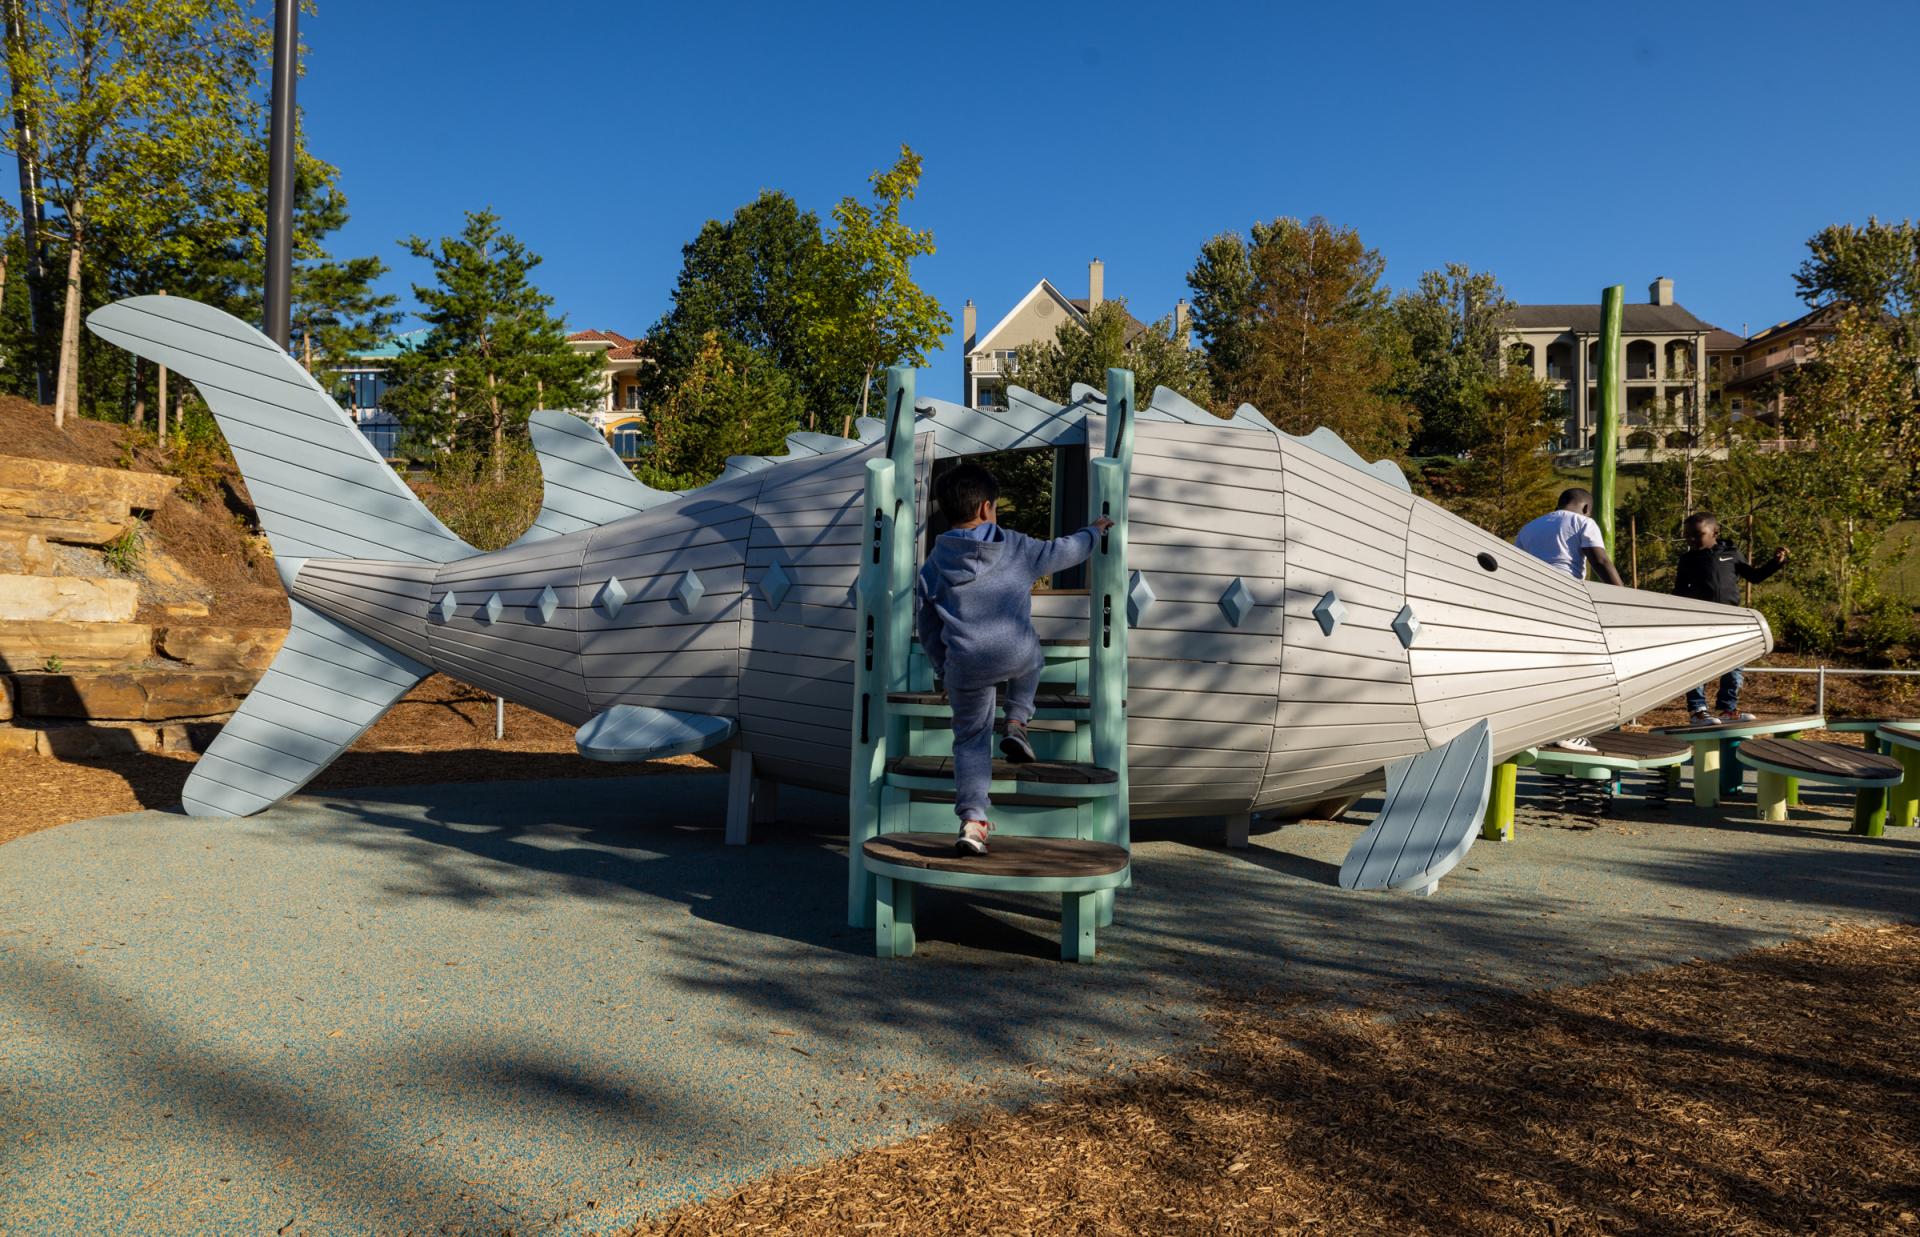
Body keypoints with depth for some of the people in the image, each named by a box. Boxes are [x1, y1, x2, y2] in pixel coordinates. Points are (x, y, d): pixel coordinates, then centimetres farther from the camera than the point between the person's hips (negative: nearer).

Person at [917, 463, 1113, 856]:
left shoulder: (933, 565, 8)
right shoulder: (1016, 547, 4)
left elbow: (928, 630, 13)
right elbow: (1062, 552, 19)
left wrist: (943, 670, 26)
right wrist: (1093, 531, 39)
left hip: (965, 667, 1)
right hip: (1016, 655, 0)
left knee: (970, 739, 13)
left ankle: (972, 820, 1)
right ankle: (1017, 724, 22)